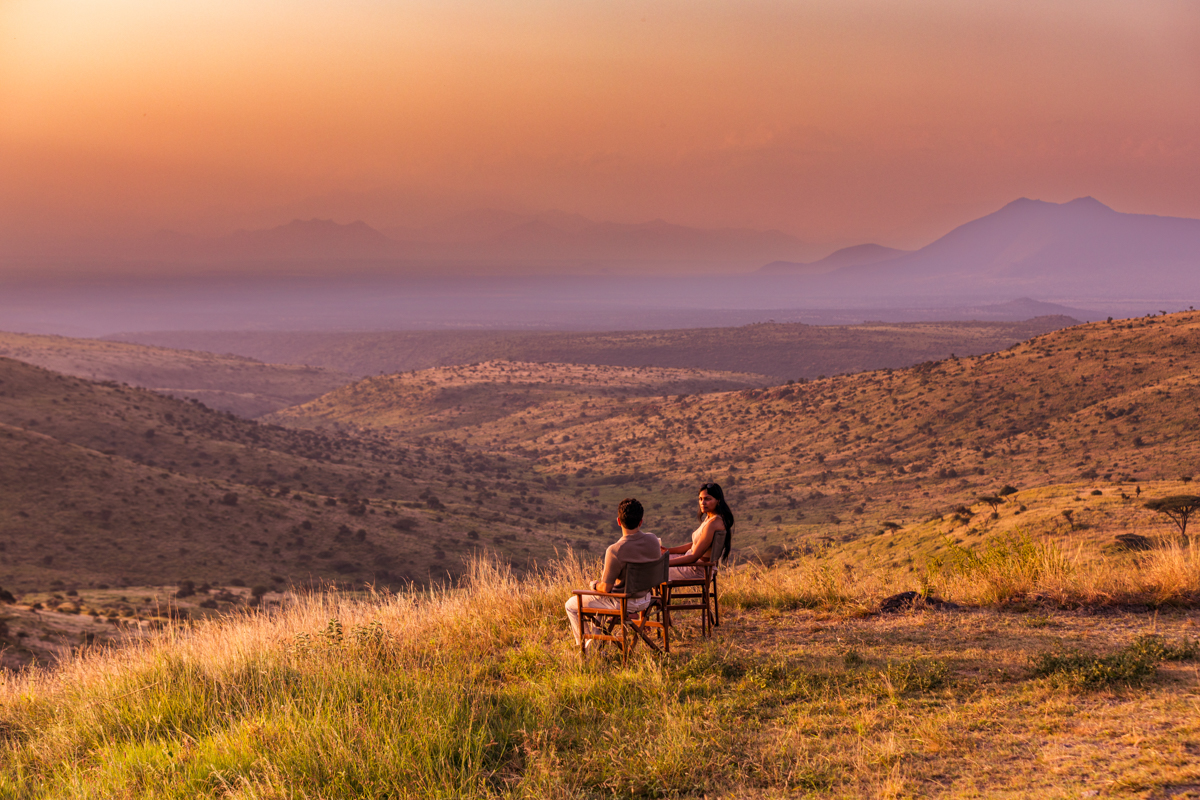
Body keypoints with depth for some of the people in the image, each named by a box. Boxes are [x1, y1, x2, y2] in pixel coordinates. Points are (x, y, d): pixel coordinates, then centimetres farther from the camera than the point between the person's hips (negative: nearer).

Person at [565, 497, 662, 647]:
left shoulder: (615, 550, -31)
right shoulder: (653, 540, -11)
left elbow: (606, 588, -23)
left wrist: (594, 584, 1)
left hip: (622, 603, -7)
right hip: (645, 599, 7)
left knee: (571, 605, 13)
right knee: (597, 600, 36)